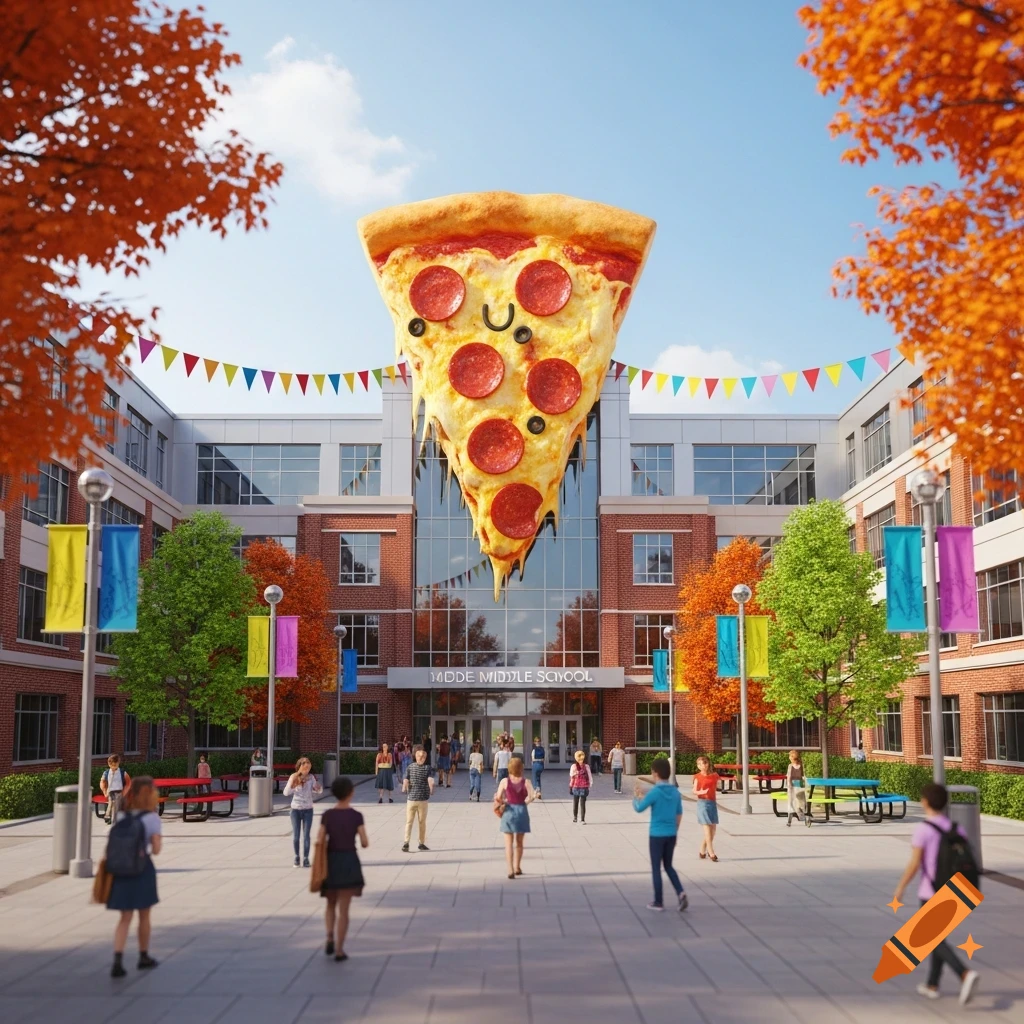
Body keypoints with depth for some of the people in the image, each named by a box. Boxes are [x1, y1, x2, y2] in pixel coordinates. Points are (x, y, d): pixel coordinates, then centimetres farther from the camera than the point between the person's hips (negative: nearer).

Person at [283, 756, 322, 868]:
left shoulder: (311, 778, -6)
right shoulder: (293, 777, -8)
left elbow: (319, 791, -6)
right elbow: (286, 793, -12)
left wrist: (318, 787, -29)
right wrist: (292, 782, -28)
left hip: (308, 810, 0)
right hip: (295, 809, 0)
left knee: (306, 835, -1)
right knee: (295, 835, 5)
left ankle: (306, 858, 8)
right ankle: (296, 857, 23)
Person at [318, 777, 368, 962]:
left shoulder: (327, 815, -3)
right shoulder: (356, 816, -7)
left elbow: (320, 842, -5)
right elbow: (365, 843, -8)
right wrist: (363, 841, 16)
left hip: (330, 862, 2)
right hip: (349, 862, -2)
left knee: (331, 904, 22)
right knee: (343, 909, 4)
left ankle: (330, 937, 2)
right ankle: (339, 950, 1)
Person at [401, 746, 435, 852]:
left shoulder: (427, 768, 3)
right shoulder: (410, 767, 4)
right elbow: (406, 779, -6)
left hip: (423, 799, 0)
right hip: (411, 798, 0)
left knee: (422, 822, 5)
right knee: (409, 821, 2)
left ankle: (422, 843, 7)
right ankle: (406, 843, 4)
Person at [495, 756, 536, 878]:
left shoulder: (504, 781, -6)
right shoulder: (525, 782, -5)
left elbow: (498, 799, -6)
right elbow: (532, 796, -12)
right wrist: (524, 802, 5)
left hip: (508, 812, -1)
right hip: (522, 811, 1)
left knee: (509, 843, 2)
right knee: (519, 842, 19)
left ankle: (511, 870, -10)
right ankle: (517, 867, 31)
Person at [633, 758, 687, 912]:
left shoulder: (654, 792, -16)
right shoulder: (675, 791, 3)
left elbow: (639, 809, -8)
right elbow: (679, 814, 11)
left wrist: (636, 795, 9)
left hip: (657, 835, -5)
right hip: (671, 835, 5)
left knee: (656, 868, 7)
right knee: (668, 866, 18)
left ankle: (658, 902, 12)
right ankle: (680, 893, -1)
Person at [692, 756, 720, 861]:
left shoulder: (714, 776, 7)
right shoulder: (698, 777, -3)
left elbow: (715, 790, 15)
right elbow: (694, 791, -9)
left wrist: (715, 802, 12)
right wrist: (701, 792, -27)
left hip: (713, 803, 5)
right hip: (703, 802, -5)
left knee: (713, 828, 6)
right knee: (707, 828, -9)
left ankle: (703, 850, 21)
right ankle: (711, 853, -7)